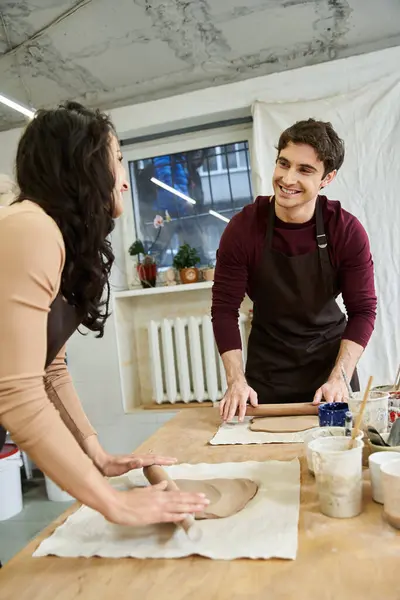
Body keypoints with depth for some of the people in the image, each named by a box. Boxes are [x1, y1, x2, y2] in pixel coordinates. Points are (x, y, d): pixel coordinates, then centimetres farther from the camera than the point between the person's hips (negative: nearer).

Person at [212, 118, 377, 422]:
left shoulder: (348, 230, -15)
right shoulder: (243, 228, -17)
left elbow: (363, 309, -11)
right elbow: (225, 309, -13)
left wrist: (339, 377, -21)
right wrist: (237, 381, -20)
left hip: (331, 354, 1)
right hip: (267, 363, 0)